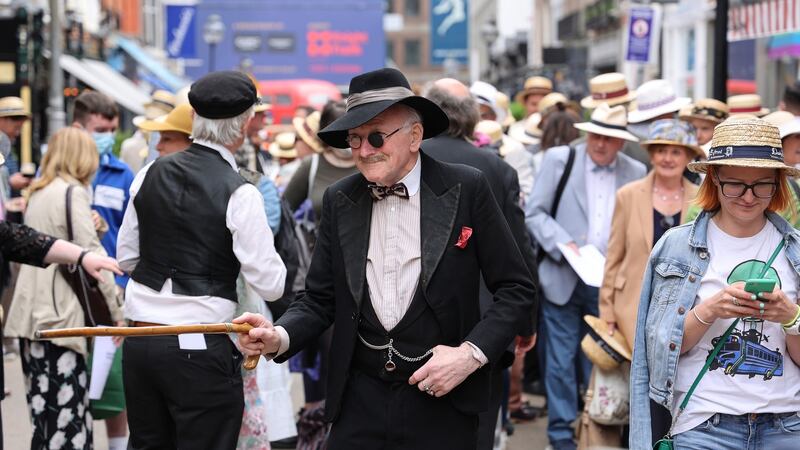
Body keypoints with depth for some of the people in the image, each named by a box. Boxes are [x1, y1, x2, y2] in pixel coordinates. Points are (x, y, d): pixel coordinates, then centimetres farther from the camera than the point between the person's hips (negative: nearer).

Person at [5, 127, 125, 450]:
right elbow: (91, 255, -12)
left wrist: (92, 227, 8)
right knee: (68, 413, -8)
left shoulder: (38, 192, 17)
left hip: (32, 313, 8)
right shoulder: (73, 192, -7)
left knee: (44, 413, 8)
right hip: (60, 314, -8)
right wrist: (116, 310, -9)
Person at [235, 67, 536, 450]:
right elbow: (320, 300, 5)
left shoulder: (466, 189, -7)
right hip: (360, 399, 3)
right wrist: (281, 337, -13)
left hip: (442, 402, -2)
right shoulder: (339, 201, 2)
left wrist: (472, 353, -15)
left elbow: (516, 288, -4)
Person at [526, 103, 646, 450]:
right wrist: (563, 244, -14)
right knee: (562, 358, 1)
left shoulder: (636, 173, 4)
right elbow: (534, 212, -1)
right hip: (563, 278, -1)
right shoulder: (558, 160, 1)